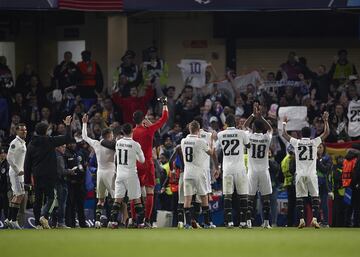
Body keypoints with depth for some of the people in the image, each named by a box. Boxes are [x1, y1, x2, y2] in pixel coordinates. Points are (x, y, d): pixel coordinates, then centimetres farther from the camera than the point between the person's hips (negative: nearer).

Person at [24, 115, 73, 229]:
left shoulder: (31, 145, 7)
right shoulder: (49, 141, -5)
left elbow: (27, 164, 8)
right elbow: (67, 138, -2)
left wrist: (27, 179, 12)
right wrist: (68, 125, 12)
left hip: (36, 175, 4)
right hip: (49, 175, -4)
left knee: (38, 198, 8)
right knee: (50, 197, -1)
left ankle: (37, 223, 5)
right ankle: (43, 215, -23)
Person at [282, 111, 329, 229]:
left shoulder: (296, 142, 2)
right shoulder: (314, 142, 0)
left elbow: (284, 134, 15)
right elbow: (326, 132, 9)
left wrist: (284, 123, 30)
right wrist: (325, 120, 19)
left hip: (300, 174, 1)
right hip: (311, 174, -1)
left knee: (299, 197, 4)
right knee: (315, 196, 2)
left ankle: (301, 219, -5)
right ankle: (314, 219, -10)